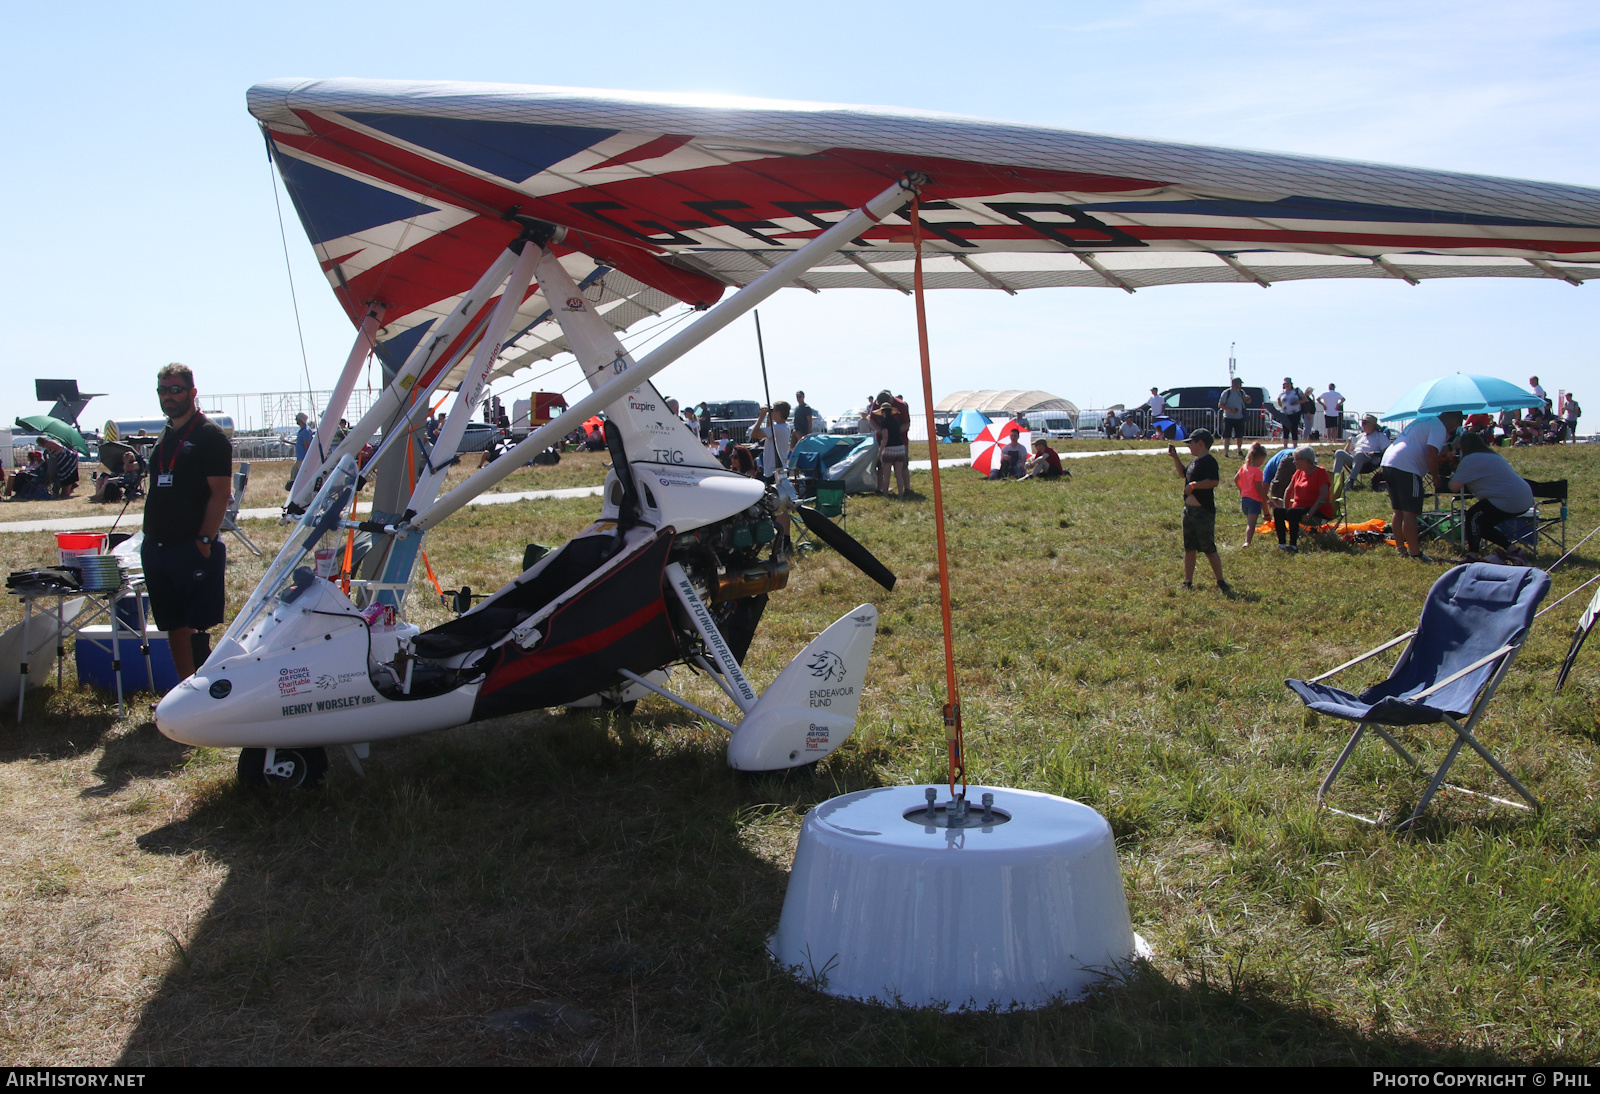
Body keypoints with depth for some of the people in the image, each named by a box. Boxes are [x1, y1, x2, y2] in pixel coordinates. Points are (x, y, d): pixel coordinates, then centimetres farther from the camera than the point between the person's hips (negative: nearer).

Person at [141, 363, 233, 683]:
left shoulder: (210, 436, -5)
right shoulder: (163, 439, 18)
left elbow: (220, 493, -12)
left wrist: (205, 540, -19)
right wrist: (150, 538, 13)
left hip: (194, 549, -8)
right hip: (156, 547, 8)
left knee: (195, 628, -8)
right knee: (174, 627, 11)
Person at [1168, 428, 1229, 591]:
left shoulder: (1209, 461, -14)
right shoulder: (1195, 461, 15)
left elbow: (1214, 481, -27)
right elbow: (1183, 473, 32)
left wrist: (1194, 485, -22)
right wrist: (1174, 457, 22)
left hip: (1204, 511, -10)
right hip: (1189, 509, 10)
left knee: (1208, 548, -4)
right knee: (1189, 548, 11)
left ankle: (1221, 582, 5)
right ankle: (1188, 583, 16)